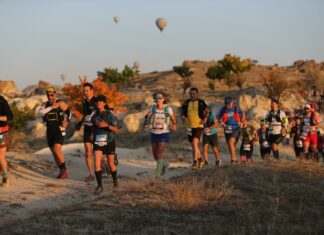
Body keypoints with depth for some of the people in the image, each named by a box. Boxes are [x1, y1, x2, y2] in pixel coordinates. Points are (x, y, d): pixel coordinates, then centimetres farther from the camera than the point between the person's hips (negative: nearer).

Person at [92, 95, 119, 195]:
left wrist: (106, 125, -28)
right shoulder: (94, 115, 1)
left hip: (109, 142, -2)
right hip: (98, 142, 2)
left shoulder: (110, 114, -11)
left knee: (110, 164, 10)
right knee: (97, 164, -13)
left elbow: (116, 129, -13)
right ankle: (100, 186, -8)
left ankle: (115, 179, 40)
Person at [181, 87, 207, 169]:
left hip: (198, 126, -5)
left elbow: (206, 112, 7)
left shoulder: (201, 103, -2)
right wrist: (184, 118, -7)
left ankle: (194, 162, -16)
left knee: (195, 143, -19)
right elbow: (183, 113, 14)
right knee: (194, 145, 14)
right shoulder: (186, 103, 6)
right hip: (189, 127, 5)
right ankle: (200, 160, 33)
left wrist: (205, 119, -10)